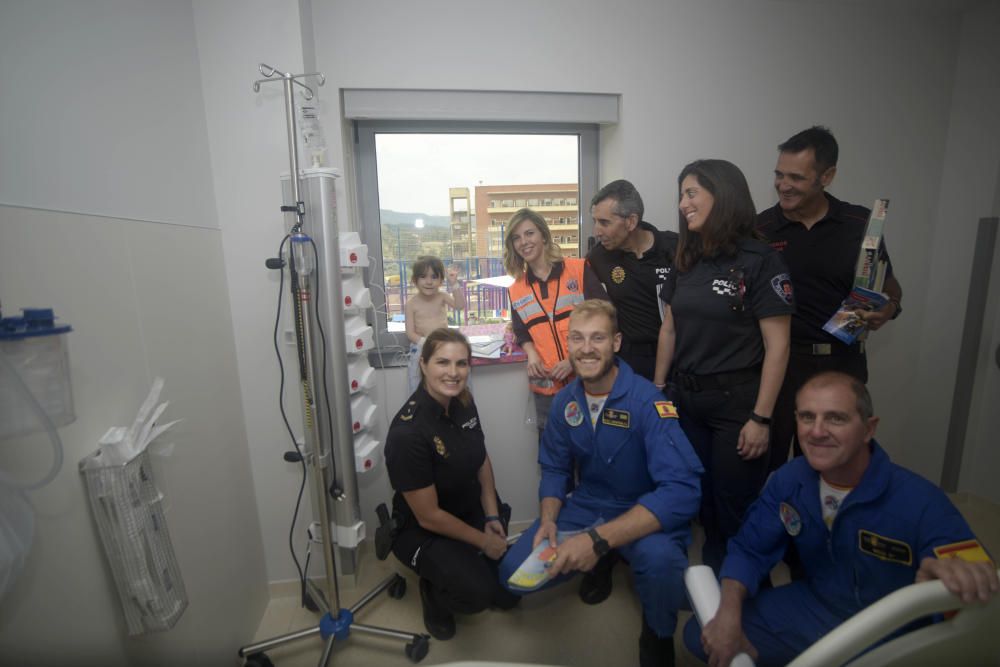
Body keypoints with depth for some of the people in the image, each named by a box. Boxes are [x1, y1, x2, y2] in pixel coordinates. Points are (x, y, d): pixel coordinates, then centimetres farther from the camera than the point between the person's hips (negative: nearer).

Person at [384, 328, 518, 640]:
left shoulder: (464, 402, -11)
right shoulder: (407, 432, -32)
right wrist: (483, 540, -12)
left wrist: (492, 517, -3)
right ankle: (433, 591, 7)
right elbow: (428, 516, -23)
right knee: (477, 592, -26)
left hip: (471, 509, 6)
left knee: (508, 592, 6)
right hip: (422, 530, -6)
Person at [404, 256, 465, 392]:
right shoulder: (411, 303, -5)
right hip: (421, 346, -1)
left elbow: (460, 305, -21)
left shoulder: (442, 296, -2)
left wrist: (454, 284, -28)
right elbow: (410, 333, -6)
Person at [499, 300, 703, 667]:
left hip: (646, 515, -4)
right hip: (587, 507, 5)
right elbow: (555, 468, 7)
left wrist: (599, 539, -38)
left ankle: (658, 636, 0)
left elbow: (682, 490, -32)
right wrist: (549, 519, -13)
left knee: (659, 556, -37)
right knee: (514, 571, -6)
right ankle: (601, 564, 20)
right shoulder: (564, 402, -4)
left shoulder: (647, 401, -23)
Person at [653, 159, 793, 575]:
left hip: (736, 402, -5)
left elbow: (777, 346, -13)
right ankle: (712, 574, 42)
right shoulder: (686, 261, 6)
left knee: (736, 506, 10)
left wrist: (760, 418, -14)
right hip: (687, 400, 5)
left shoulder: (759, 261, -11)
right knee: (702, 498, 19)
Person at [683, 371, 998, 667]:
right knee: (700, 635, -6)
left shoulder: (920, 501, -25)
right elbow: (749, 549, -6)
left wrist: (962, 572, -56)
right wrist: (728, 614, -21)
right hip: (816, 607, 3)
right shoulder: (789, 479, -11)